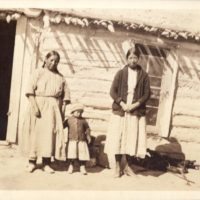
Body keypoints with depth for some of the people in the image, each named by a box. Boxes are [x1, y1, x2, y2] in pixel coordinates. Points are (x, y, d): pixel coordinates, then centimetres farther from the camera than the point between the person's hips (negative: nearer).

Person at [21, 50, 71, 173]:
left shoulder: (60, 77, 14)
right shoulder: (38, 72, 6)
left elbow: (65, 95, 9)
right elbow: (30, 90, -5)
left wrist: (63, 110, -2)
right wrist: (34, 106, -17)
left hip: (53, 107, 2)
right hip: (38, 104, -2)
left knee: (50, 132, -2)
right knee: (35, 131, 0)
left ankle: (46, 163, 2)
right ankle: (32, 161, 8)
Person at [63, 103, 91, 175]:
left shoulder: (83, 120, 6)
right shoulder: (69, 120, 4)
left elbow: (87, 129, 13)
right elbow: (63, 126, 9)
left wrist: (88, 136, 8)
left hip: (81, 140, 1)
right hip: (72, 140, 0)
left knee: (82, 153, 0)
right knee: (71, 153, 2)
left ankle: (82, 167, 13)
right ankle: (71, 166, 19)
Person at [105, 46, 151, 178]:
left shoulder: (144, 75, 5)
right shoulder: (120, 73, 4)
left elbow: (147, 94, 2)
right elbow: (113, 91, 0)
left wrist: (135, 105, -12)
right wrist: (122, 104, -13)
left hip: (136, 112, 1)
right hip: (119, 111, 0)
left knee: (132, 139, 1)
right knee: (118, 139, 0)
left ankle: (128, 166, 16)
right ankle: (117, 167, 11)